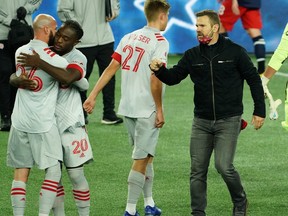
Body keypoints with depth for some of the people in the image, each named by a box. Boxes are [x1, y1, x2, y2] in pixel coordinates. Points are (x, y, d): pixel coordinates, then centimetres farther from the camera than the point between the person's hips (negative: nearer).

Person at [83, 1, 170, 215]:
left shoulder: (129, 38, 9)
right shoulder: (160, 42, -12)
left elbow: (111, 68, 5)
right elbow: (155, 79, -18)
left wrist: (93, 95, 5)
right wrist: (159, 109, -12)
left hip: (127, 108, 7)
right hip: (147, 109, -7)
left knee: (145, 156, 18)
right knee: (141, 159, -1)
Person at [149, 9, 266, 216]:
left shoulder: (235, 52, -4)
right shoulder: (192, 55, 6)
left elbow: (254, 80, 1)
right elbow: (173, 77, 7)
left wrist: (259, 111, -1)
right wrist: (159, 70, -15)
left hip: (228, 121, -4)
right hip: (201, 122, 4)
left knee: (224, 166, -15)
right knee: (198, 170, 2)